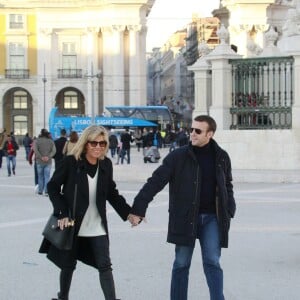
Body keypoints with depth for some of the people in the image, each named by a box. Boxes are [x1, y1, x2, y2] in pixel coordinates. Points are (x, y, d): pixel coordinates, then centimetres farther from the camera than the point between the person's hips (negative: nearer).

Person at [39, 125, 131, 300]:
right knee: (69, 264, 14)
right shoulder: (71, 162, -12)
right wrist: (62, 214, -15)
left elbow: (112, 192, 8)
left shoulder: (106, 164, -1)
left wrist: (128, 212, -3)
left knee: (105, 265, -4)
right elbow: (53, 187, -7)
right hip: (72, 224, -2)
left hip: (97, 226, 2)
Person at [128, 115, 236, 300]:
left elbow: (227, 186, 14)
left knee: (212, 262, -4)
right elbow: (155, 182, -10)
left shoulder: (222, 157, 2)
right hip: (185, 218, -1)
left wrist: (229, 212, 5)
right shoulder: (178, 156, -7)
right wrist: (138, 208, -16)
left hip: (212, 217, 1)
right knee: (181, 264, 7)